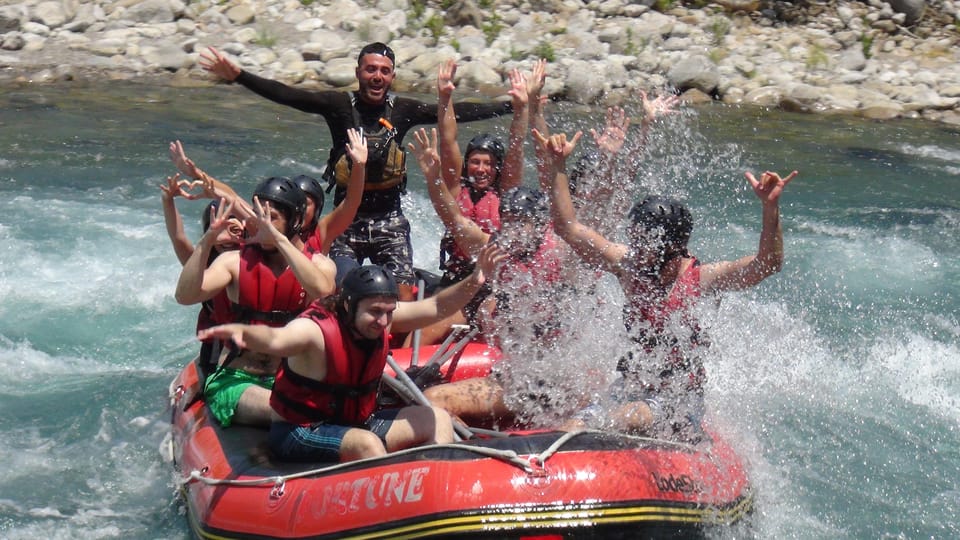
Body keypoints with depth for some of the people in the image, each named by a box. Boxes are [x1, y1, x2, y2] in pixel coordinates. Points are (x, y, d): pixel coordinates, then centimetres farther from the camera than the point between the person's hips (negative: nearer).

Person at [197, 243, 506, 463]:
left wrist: (472, 284, -24)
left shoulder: (383, 318, -5)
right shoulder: (315, 329, -27)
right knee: (367, 444, -36)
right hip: (298, 434, -8)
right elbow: (274, 340, -47)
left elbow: (436, 308, -6)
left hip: (354, 422, 8)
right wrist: (242, 331, -68)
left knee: (437, 421, 3)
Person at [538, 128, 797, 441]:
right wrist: (558, 167, -11)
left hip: (681, 400, -4)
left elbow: (768, 264, -28)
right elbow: (568, 228, -2)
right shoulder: (629, 266, -4)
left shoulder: (702, 278, -14)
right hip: (631, 391, 4)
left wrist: (770, 208, -42)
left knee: (630, 420, -30)